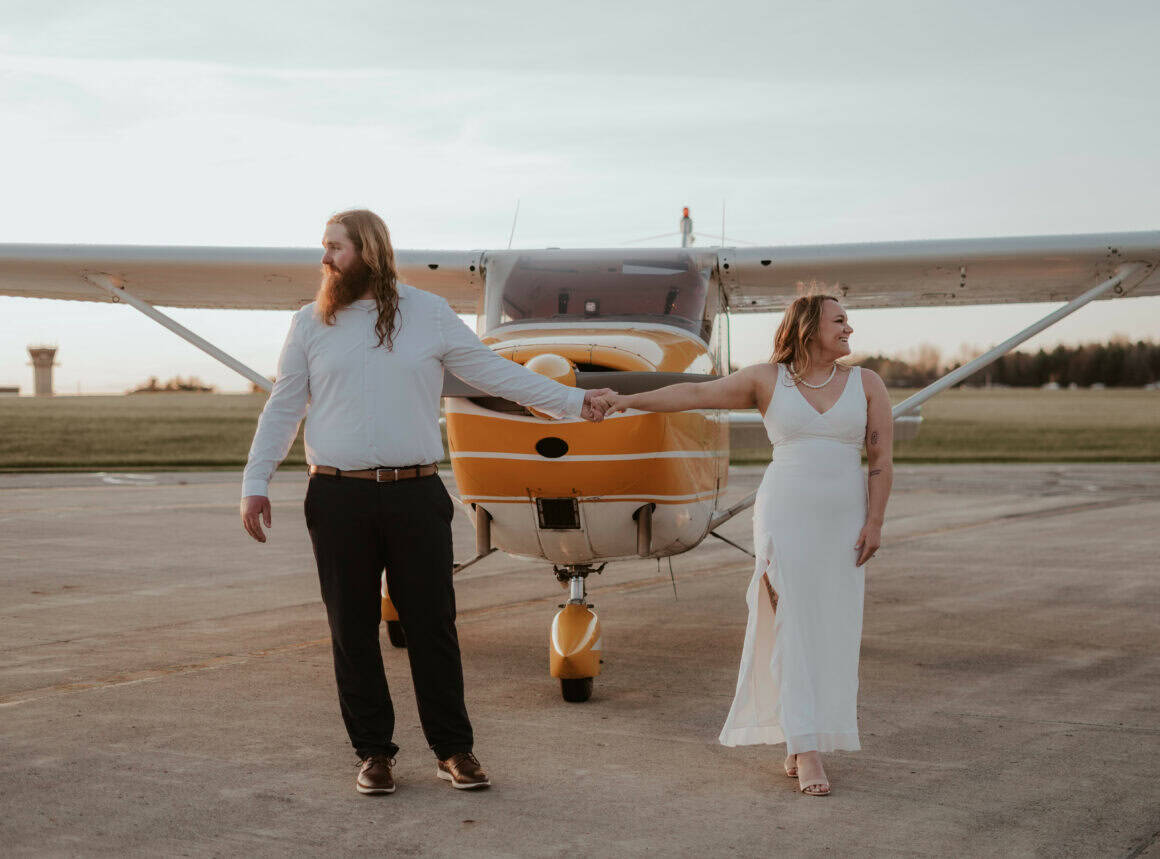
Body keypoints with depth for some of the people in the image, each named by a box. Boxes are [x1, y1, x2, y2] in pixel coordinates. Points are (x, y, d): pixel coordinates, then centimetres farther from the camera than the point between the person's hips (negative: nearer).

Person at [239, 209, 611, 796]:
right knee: (353, 630, 4)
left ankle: (453, 749, 13)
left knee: (433, 625, 2)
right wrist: (254, 484, 4)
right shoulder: (311, 324, 8)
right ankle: (373, 752, 16)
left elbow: (492, 371, 9)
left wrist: (571, 401, 5)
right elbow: (283, 407, 10)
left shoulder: (428, 314, 6)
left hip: (416, 494, -1)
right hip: (338, 499, 1)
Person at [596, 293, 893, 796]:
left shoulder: (866, 384, 6)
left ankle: (798, 746, 12)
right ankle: (807, 754, -11)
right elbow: (696, 393, -1)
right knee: (794, 631, -9)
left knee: (832, 636, 1)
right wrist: (628, 401, -9)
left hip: (843, 525, 3)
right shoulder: (767, 380, 3)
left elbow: (882, 462, 3)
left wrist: (874, 523, -6)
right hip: (784, 517, -2)